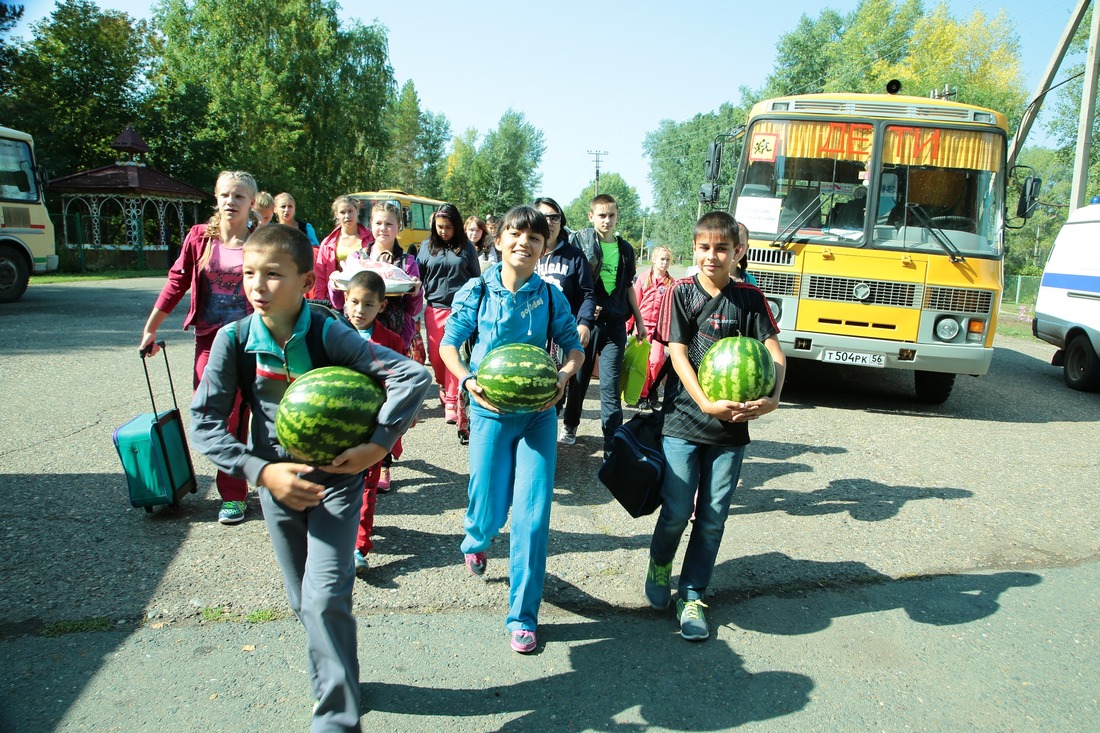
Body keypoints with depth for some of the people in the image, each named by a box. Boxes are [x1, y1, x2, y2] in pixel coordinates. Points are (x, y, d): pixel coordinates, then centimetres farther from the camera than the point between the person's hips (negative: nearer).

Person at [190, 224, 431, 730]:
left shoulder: (328, 335, -19)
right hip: (276, 482, 3)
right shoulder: (234, 340, -11)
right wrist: (261, 471, -21)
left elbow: (414, 375, -25)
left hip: (336, 479, -3)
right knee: (303, 602, 16)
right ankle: (334, 682, 40)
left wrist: (377, 445, -28)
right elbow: (205, 423, -10)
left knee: (326, 598, -11)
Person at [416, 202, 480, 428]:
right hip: (434, 307, 2)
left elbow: (476, 278, 8)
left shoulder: (466, 247, 3)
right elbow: (419, 276, 12)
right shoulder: (427, 246, 7)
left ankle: (452, 400, 0)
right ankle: (444, 386, 33)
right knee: (435, 354, 6)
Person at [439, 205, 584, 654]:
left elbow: (574, 347, 5)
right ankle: (476, 540, 49)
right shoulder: (477, 292, -4)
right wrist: (468, 380, -16)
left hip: (539, 413, 0)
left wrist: (564, 377, -16)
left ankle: (522, 616, 12)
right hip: (490, 410, 0)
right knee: (489, 507, 8)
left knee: (532, 514, -3)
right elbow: (449, 344, 2)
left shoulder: (551, 297, -2)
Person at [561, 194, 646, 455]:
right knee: (579, 378, 10)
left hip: (615, 324, 2)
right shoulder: (579, 240, 0)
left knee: (610, 385, -2)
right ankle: (570, 426, 33)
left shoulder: (625, 249, 11)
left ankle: (613, 445, 0)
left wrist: (639, 320, 18)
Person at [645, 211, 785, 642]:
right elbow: (678, 354, -9)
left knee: (713, 517, 7)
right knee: (677, 510, -2)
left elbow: (774, 352, -4)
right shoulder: (681, 293, -1)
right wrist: (706, 404, -23)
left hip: (732, 425, 2)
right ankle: (660, 564, 30)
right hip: (683, 420, -2)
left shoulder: (750, 299, 4)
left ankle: (692, 596, 23)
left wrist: (772, 398, -23)